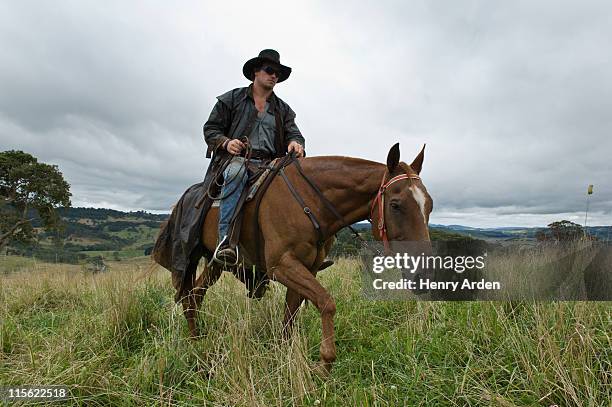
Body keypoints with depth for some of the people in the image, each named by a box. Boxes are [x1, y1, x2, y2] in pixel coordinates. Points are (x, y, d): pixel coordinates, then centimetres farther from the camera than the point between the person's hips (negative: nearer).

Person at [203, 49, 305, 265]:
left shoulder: (283, 109, 23)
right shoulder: (231, 99, 14)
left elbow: (293, 133, 10)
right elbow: (210, 129, 9)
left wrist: (295, 144, -16)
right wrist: (226, 142, -14)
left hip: (269, 164, 4)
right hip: (235, 158, -3)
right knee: (237, 172, -39)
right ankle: (226, 239, -42)